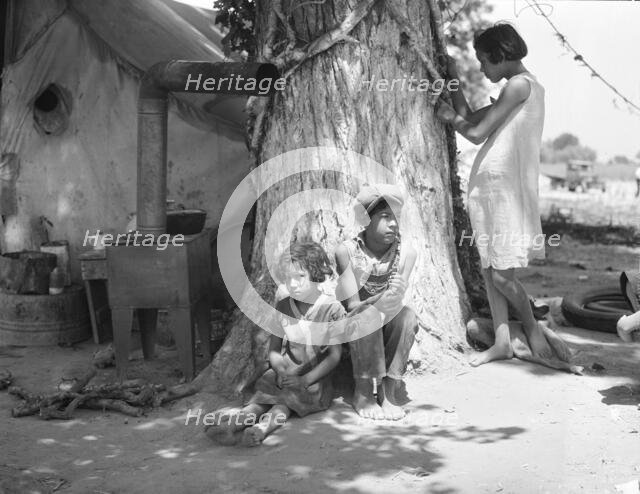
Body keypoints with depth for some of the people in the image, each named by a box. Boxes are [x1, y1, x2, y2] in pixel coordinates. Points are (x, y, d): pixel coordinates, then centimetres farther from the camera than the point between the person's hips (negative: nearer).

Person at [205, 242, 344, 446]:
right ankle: (242, 417, -49)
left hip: (316, 378, -4)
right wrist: (281, 370, -12)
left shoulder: (332, 309, -7)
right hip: (286, 373, 4)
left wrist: (305, 380, -19)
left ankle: (262, 426, -53)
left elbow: (334, 355, -8)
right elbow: (274, 349, 11)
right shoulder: (282, 308, 7)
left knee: (284, 399, -30)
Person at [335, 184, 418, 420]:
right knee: (368, 316, -33)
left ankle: (389, 389, -22)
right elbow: (352, 305, -21)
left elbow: (394, 301, -18)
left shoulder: (406, 253, -9)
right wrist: (382, 299, -42)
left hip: (388, 333, 2)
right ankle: (363, 392, -23)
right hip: (355, 332, -2)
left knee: (407, 315, -27)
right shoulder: (347, 251, -16)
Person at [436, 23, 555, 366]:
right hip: (487, 184, 10)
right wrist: (453, 79, 23)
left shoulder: (520, 84, -10)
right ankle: (502, 342, 12)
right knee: (488, 268, 8)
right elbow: (470, 117, 23)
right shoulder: (528, 87, 20)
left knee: (501, 273, -6)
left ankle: (532, 328, 11)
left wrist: (451, 119, 6)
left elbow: (477, 133, -13)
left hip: (503, 186, -10)